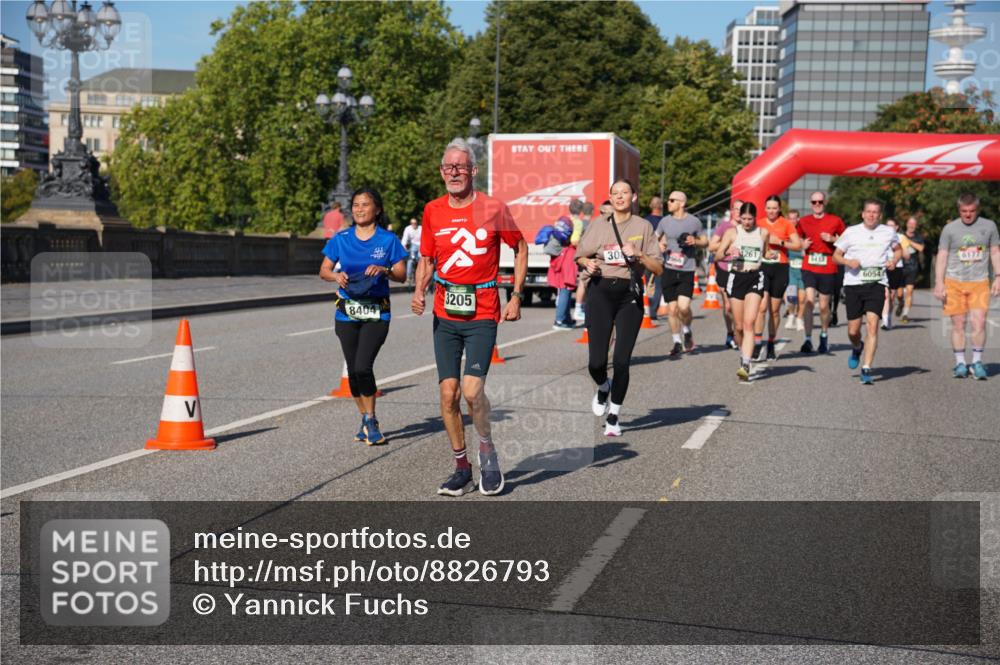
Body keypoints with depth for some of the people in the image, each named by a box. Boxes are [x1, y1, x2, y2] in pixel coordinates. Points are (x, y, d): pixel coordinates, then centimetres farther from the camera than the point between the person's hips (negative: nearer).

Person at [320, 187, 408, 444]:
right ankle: (365, 418, 25)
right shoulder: (341, 239, 6)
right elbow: (323, 270, 8)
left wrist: (384, 270, -19)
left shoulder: (388, 240, 0)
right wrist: (336, 275, -13)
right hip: (347, 313, 3)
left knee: (363, 366, -16)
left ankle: (371, 420, 3)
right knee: (353, 369, 8)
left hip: (376, 314, -3)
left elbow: (402, 275, 1)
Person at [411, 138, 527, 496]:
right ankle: (462, 469, 16)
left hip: (482, 316, -3)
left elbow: (520, 249, 7)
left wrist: (515, 297, 0)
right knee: (448, 393, 2)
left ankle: (487, 450, 14)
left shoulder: (493, 208, -4)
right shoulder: (432, 211, 6)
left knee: (472, 390, -15)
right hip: (445, 316, 4)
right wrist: (418, 292, -2)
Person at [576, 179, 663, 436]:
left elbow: (658, 268, 5)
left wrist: (639, 254, -12)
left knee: (621, 361, -4)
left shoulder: (643, 226, 6)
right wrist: (588, 263, -5)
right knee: (596, 361, -6)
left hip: (629, 295, 0)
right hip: (601, 292, 0)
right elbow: (580, 255, 17)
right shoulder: (598, 224, 8)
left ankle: (613, 417, 14)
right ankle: (603, 388, 31)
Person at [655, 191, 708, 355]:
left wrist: (695, 241, -8)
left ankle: (687, 331, 17)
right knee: (672, 308, 3)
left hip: (687, 270, -2)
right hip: (668, 269, 2)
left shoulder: (694, 221, 2)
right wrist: (659, 245, -4)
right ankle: (677, 342, 17)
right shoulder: (665, 221, 7)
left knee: (683, 307, -14)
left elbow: (705, 241, 12)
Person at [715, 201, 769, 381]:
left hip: (755, 278, -1)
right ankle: (743, 355, 31)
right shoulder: (732, 232, 4)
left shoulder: (763, 233, 8)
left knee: (749, 323, -17)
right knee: (739, 327, 5)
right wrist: (728, 254, -17)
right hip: (736, 277, 1)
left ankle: (746, 366, -24)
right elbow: (717, 255, -1)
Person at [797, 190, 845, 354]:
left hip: (828, 268, -1)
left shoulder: (835, 221, 1)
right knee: (809, 301, -14)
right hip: (809, 267, 1)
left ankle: (824, 335, 32)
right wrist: (803, 245, -1)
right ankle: (808, 339, -10)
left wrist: (833, 239, -10)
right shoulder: (804, 221, 7)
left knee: (824, 306, 8)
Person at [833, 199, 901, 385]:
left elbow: (898, 249, 26)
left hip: (877, 284, 0)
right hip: (853, 284, 0)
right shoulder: (851, 232, 5)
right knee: (853, 330, 3)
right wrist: (848, 261, -12)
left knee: (872, 324, -16)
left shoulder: (888, 232, 9)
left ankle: (866, 369, -14)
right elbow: (836, 255, 9)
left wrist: (893, 261, 4)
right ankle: (857, 348, 41)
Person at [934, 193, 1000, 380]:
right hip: (955, 282, 0)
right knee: (958, 324, 2)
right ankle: (960, 364, 12)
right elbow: (942, 256, 4)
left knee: (979, 322, -9)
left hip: (979, 282, 1)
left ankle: (977, 362, 5)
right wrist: (939, 283, -3)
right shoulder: (950, 229, 3)